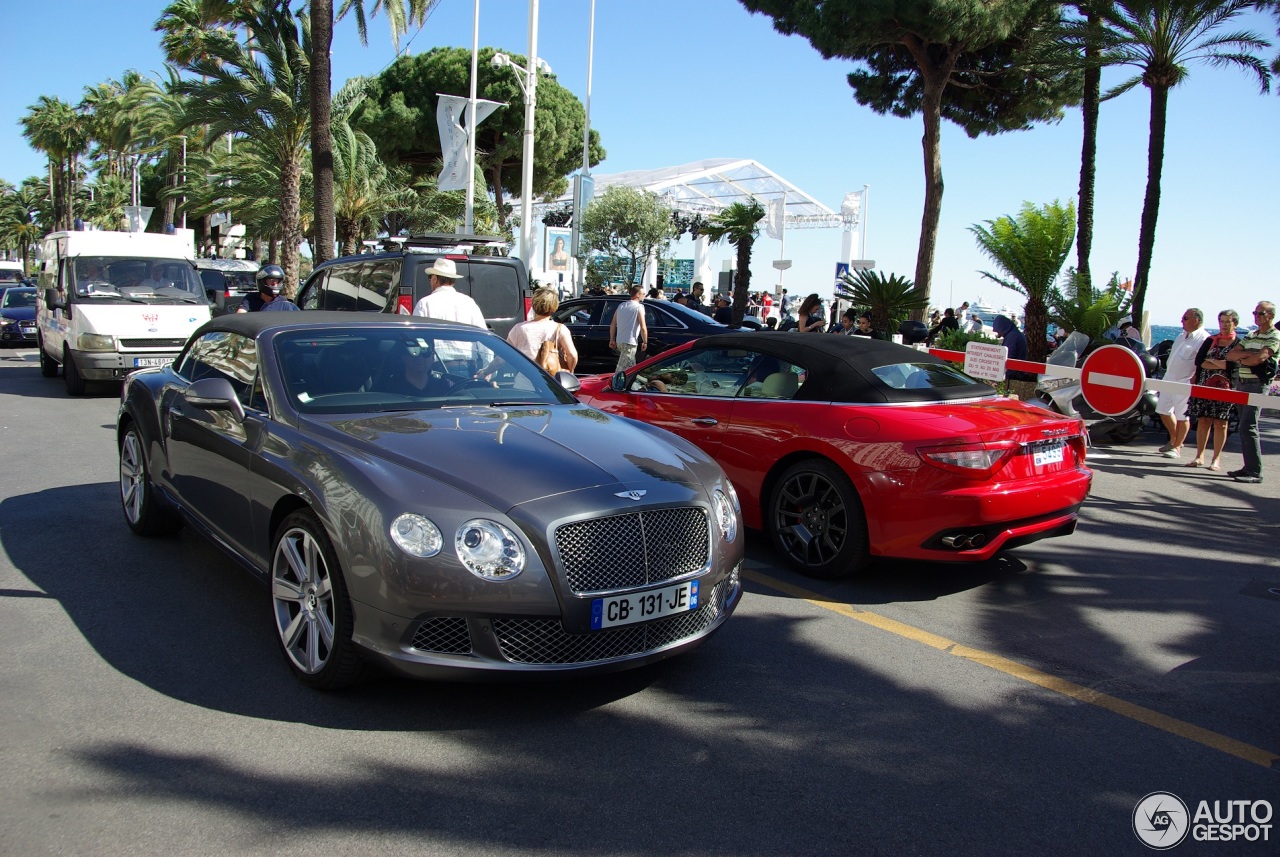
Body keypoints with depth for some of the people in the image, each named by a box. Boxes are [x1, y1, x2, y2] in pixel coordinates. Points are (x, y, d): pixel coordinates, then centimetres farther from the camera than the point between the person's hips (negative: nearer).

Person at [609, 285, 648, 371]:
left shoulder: (621, 306, 13)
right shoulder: (639, 307, -8)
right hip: (630, 343, -8)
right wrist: (645, 342, -4)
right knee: (622, 368, -8)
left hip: (619, 341, 8)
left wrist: (612, 340, 19)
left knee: (631, 367, 19)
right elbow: (643, 328, -14)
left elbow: (612, 324, 14)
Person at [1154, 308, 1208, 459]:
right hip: (1169, 379, 9)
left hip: (1185, 383, -9)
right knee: (1163, 411, 14)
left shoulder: (1204, 339, -14)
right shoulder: (1181, 336, 14)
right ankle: (1174, 440, 32)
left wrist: (1193, 381, -23)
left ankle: (1177, 447, 7)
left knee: (1182, 416, -2)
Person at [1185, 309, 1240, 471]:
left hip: (1226, 388, -3)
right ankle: (1199, 456, 10)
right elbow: (1198, 361, 0)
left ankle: (1216, 459, 5)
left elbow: (1233, 364, -14)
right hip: (1205, 385, 4)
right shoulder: (1210, 341, 12)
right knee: (1203, 420, 4)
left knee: (1220, 422, -1)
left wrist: (1211, 361, -8)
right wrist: (1221, 365, -11)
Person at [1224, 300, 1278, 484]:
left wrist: (1241, 359, 0)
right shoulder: (1250, 336, 19)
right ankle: (1249, 468, 16)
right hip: (1243, 383, 8)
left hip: (1258, 384, -8)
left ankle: (1255, 472, -13)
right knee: (1246, 427, 10)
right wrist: (1249, 353, -8)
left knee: (1248, 427, -14)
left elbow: (1260, 358, -18)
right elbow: (1231, 354, 9)